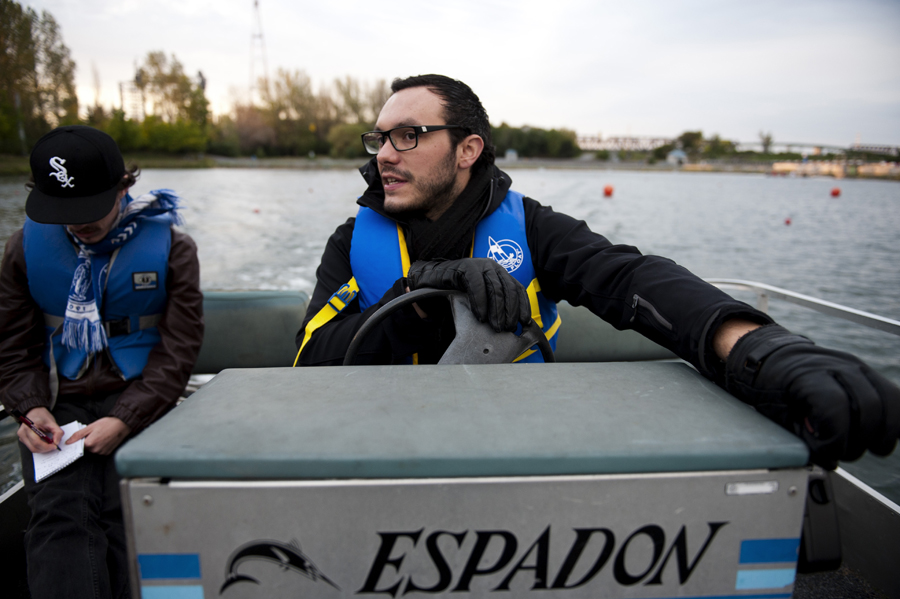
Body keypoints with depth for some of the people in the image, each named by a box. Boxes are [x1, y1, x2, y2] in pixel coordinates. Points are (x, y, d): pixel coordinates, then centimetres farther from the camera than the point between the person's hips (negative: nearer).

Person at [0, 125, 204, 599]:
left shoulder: (171, 247, -1)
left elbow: (177, 351, -4)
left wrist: (124, 419, -16)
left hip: (140, 400, -2)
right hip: (60, 404, 2)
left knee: (125, 516, -21)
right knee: (60, 515, -23)